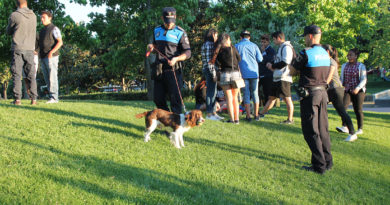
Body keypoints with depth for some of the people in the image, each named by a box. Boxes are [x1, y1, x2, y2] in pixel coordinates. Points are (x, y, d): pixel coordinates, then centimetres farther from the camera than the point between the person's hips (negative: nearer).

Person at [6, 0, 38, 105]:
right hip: (30, 49, 3)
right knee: (31, 75, 7)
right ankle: (34, 98, 2)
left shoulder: (14, 15, -7)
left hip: (17, 48, -3)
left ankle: (17, 99, -6)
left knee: (17, 75, 0)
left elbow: (8, 31, 5)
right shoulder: (33, 16, 5)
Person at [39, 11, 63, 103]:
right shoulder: (42, 30, 21)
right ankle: (51, 96, 8)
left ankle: (54, 97, -11)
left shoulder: (54, 29, -2)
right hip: (43, 58, 8)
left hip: (51, 57, -8)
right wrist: (40, 55, 13)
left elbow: (60, 42, -12)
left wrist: (51, 52, -22)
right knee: (47, 79, 5)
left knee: (52, 77, -11)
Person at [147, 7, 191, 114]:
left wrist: (176, 58, -24)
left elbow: (187, 53, -6)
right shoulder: (157, 30, 13)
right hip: (159, 70, 5)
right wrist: (151, 46, 4)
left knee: (175, 98, -6)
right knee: (158, 98, 9)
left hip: (173, 70, -5)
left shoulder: (180, 33, -3)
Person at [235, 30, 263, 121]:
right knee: (255, 93, 10)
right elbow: (260, 59, 1)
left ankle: (248, 116, -1)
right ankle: (256, 115, 12)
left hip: (243, 73, -1)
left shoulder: (237, 46, 1)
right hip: (254, 73, 1)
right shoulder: (254, 46, 4)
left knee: (246, 94, 1)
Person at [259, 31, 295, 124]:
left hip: (284, 78, -10)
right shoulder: (281, 47, 21)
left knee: (287, 99, -6)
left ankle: (290, 119, -1)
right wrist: (272, 66, 11)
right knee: (272, 97, 16)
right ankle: (261, 114, 23)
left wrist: (273, 66, -8)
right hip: (277, 78, 10)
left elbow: (285, 62, -19)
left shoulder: (286, 47, -11)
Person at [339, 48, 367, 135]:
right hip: (347, 91, 3)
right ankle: (345, 127, -21)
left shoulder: (361, 66, 0)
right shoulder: (344, 66, 13)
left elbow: (364, 80, -6)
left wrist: (357, 88, -21)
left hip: (358, 91, -3)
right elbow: (341, 78, 20)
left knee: (358, 110, 0)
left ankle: (360, 129, 12)